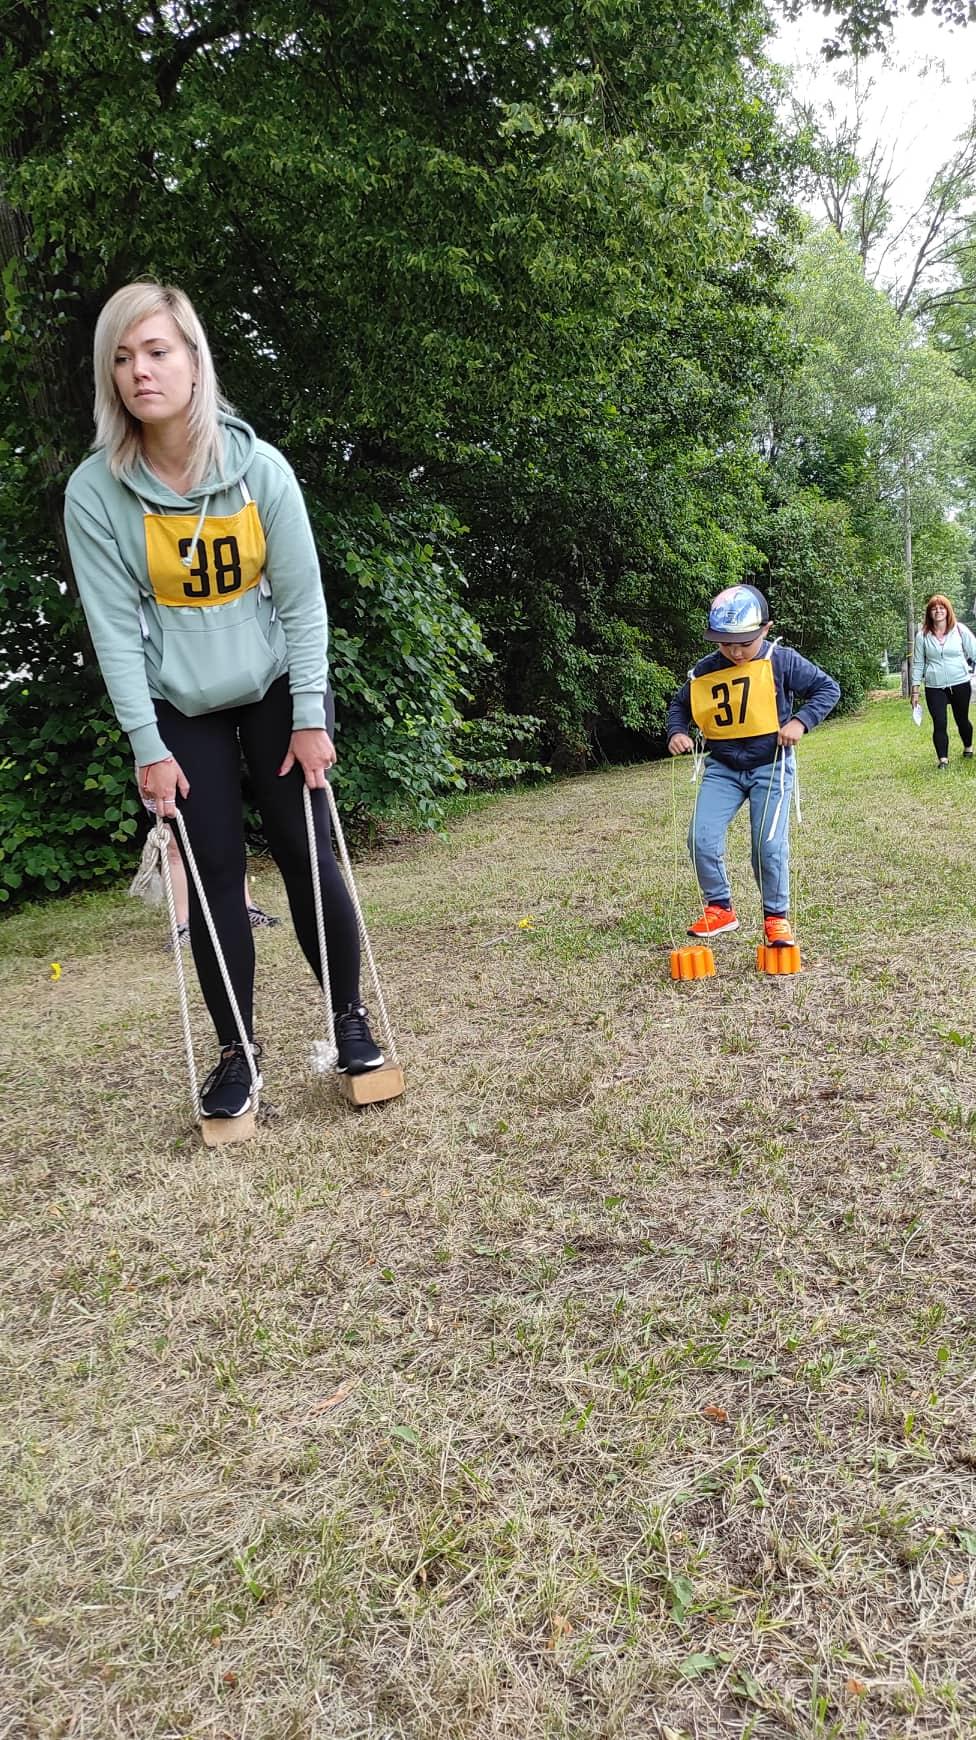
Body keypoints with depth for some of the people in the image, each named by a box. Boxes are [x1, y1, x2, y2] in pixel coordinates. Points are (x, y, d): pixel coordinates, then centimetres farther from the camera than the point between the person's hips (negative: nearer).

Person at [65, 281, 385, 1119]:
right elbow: (114, 627, -8)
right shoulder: (95, 490, -10)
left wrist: (310, 718, -10)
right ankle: (237, 1051, 14)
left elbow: (302, 600, -7)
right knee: (216, 873, 0)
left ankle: (349, 1016, 17)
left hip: (277, 688, 0)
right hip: (181, 709, 0)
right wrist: (147, 747, -10)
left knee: (307, 853, -2)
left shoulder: (260, 468, -10)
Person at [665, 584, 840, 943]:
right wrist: (677, 732, -5)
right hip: (722, 768, 3)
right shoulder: (704, 671, -2)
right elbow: (680, 704, 15)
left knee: (769, 846, -8)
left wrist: (801, 721, -17)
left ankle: (776, 915, 14)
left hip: (770, 766, -3)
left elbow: (827, 688, -3)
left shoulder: (781, 661, -10)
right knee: (701, 839, -9)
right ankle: (720, 908, 11)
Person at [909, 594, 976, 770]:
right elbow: (918, 663, 5)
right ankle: (942, 760, 0)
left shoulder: (960, 630, -1)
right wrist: (915, 691, 4)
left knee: (962, 720, 14)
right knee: (939, 724, -7)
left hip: (960, 685, 0)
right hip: (934, 688, 0)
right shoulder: (922, 635, 1)